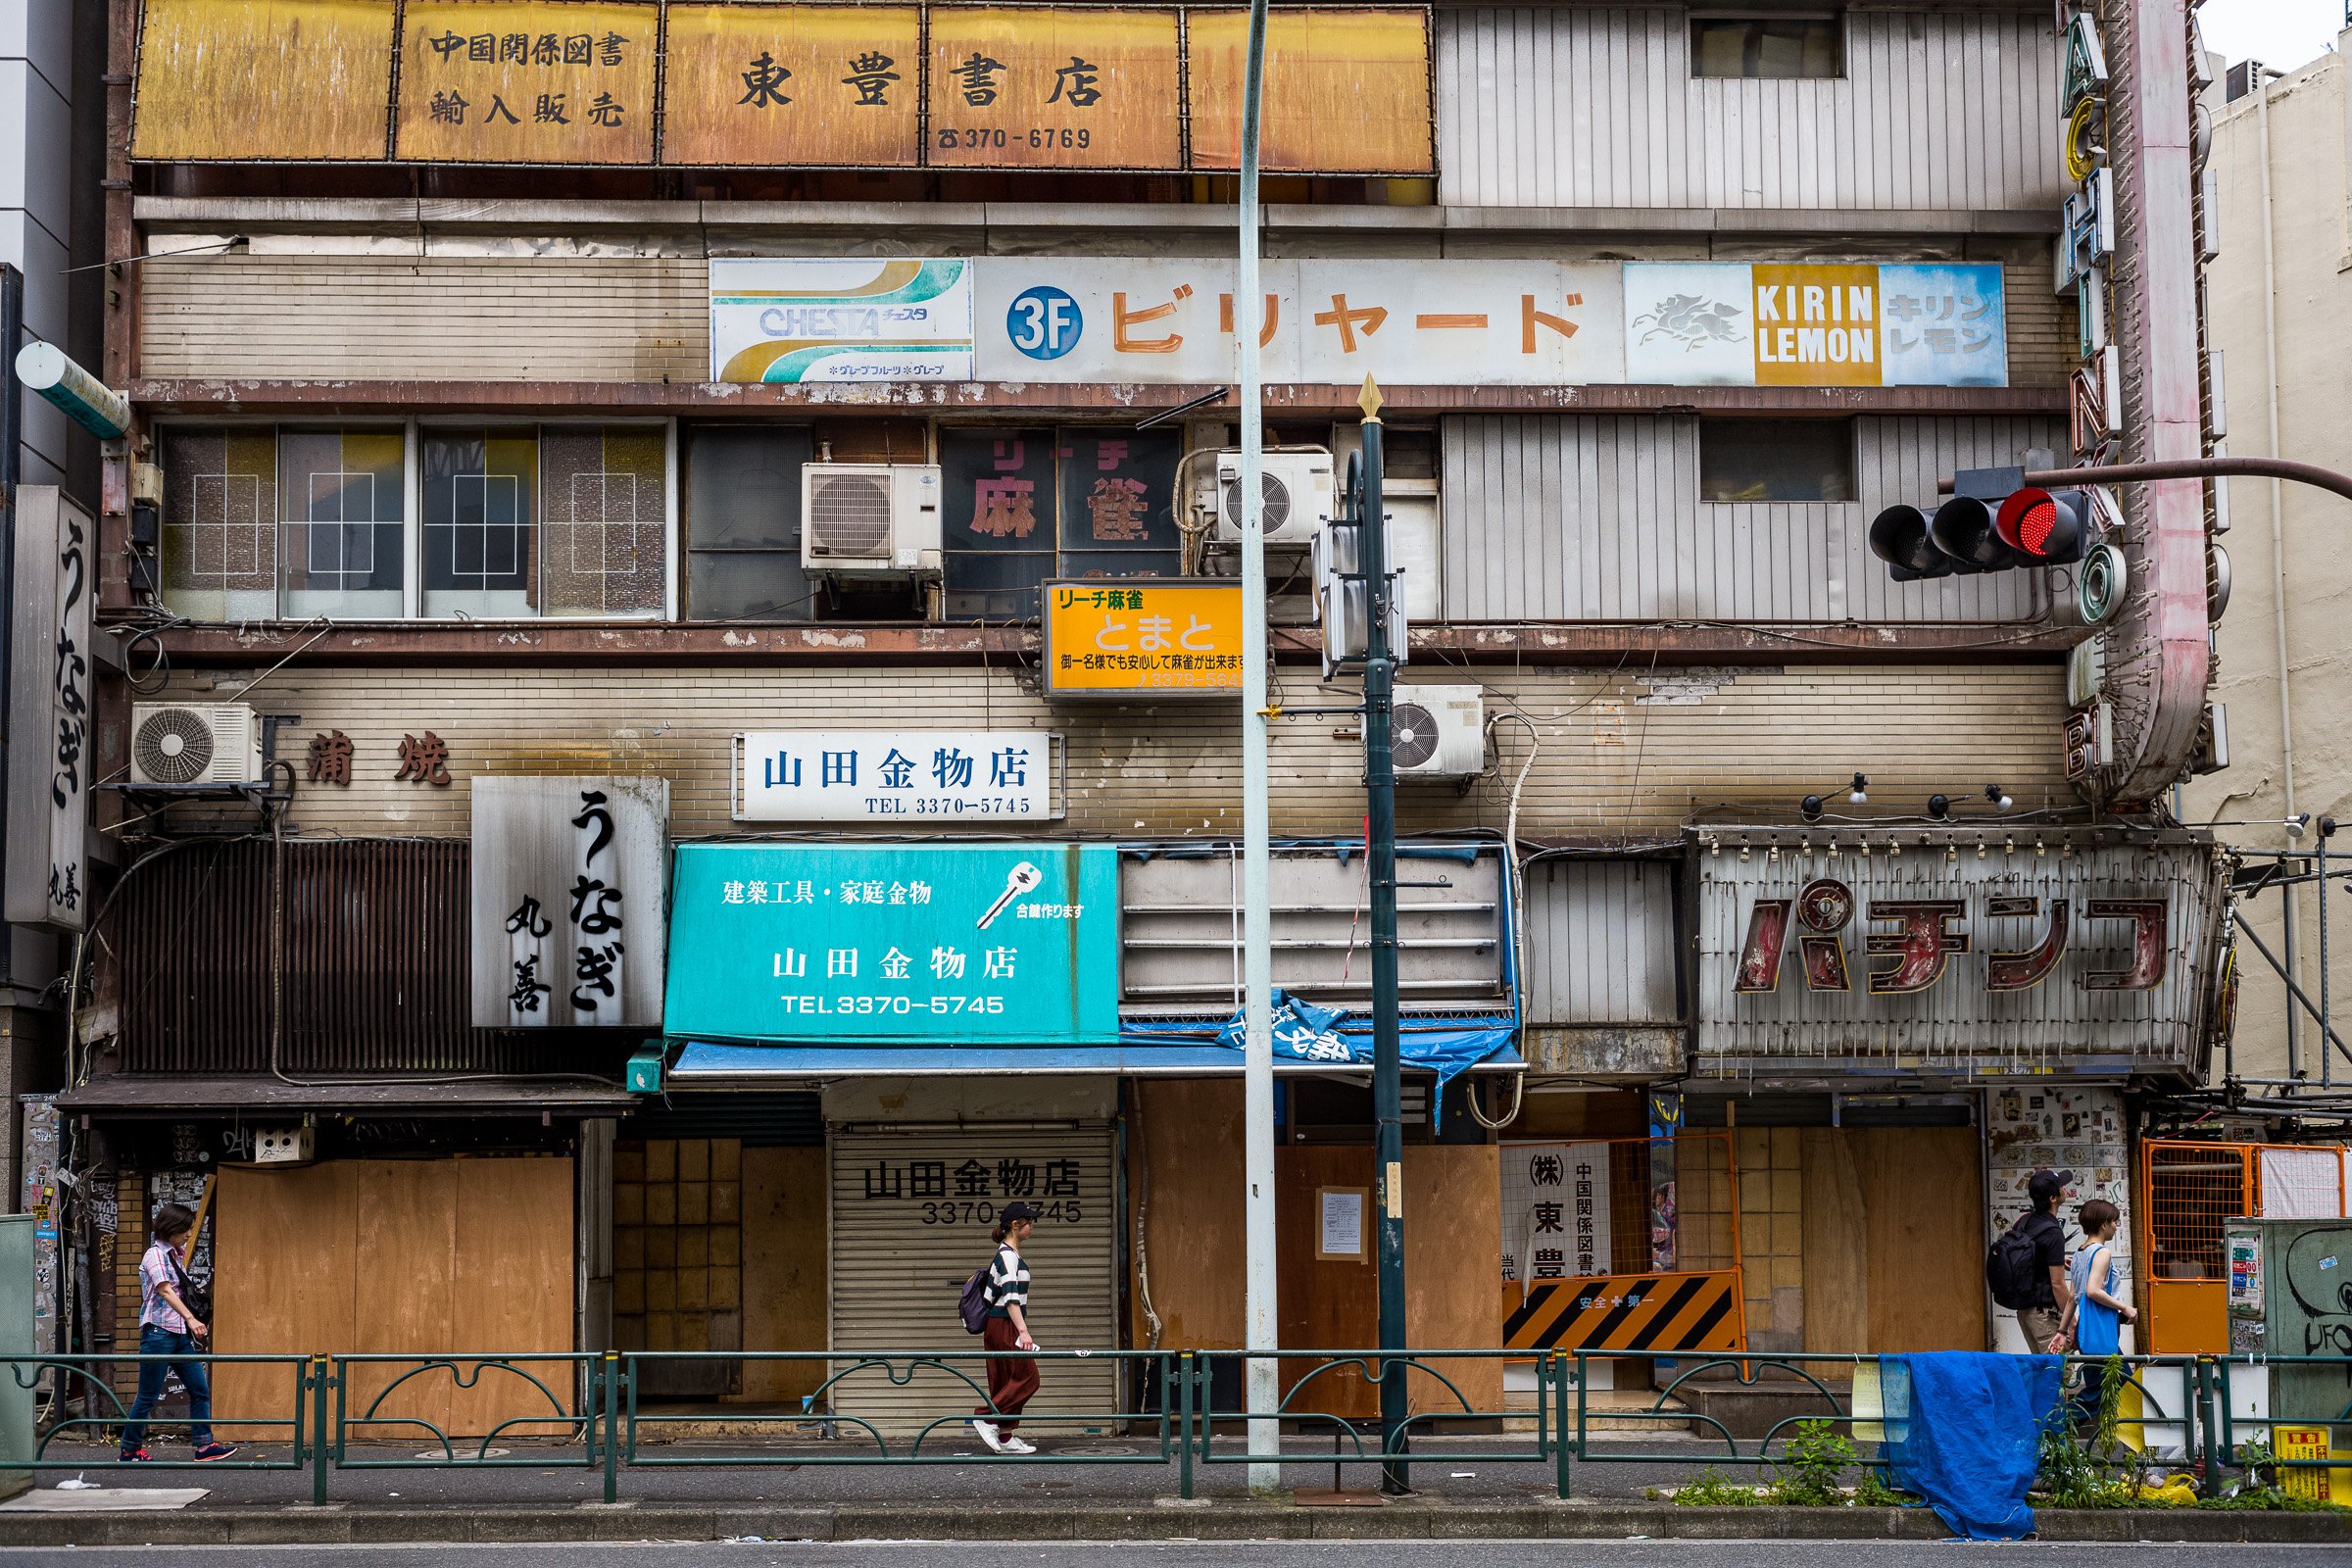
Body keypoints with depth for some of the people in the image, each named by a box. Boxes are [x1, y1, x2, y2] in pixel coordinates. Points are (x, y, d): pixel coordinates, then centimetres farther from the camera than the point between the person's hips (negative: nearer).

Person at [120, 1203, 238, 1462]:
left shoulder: (176, 1254, 14)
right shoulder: (155, 1255, -12)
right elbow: (165, 1290, -24)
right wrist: (191, 1319, -35)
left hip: (180, 1334, 9)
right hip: (158, 1332, -9)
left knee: (200, 1389, 4)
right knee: (148, 1397, -1)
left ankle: (204, 1445, 6)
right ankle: (130, 1450, 10)